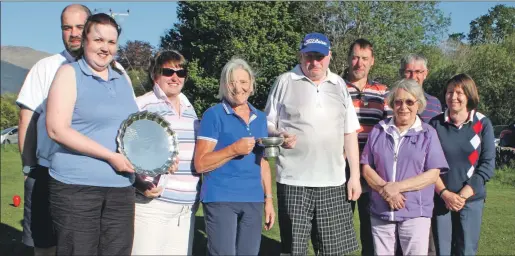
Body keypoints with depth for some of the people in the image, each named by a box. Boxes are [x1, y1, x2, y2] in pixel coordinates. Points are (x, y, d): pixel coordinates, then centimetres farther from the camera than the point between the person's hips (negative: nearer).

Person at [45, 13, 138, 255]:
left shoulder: (122, 82, 15)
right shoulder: (70, 73, -2)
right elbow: (57, 129, -14)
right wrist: (110, 156, -16)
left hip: (121, 189, 6)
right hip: (76, 186, -5)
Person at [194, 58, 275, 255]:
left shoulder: (259, 118, 11)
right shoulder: (214, 115, -5)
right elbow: (200, 164, -10)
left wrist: (268, 198, 11)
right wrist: (234, 150, -20)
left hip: (253, 200, 5)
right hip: (220, 199, -5)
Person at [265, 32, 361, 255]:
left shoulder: (339, 85, 12)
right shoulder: (285, 82, 2)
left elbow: (349, 133, 13)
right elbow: (267, 124, 4)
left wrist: (355, 175, 8)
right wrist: (278, 135, -19)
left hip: (333, 181, 3)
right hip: (294, 180, -3)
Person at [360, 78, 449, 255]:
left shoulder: (428, 134, 2)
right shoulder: (378, 131, 7)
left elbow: (433, 174, -6)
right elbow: (366, 168, 4)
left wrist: (397, 187, -15)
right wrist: (385, 189, -14)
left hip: (415, 212, -2)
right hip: (380, 211, 2)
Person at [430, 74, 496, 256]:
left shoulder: (483, 124, -2)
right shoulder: (435, 124, -1)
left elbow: (488, 164, -4)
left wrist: (463, 195, -11)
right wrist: (445, 193, -12)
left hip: (471, 200, 0)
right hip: (440, 199, 0)